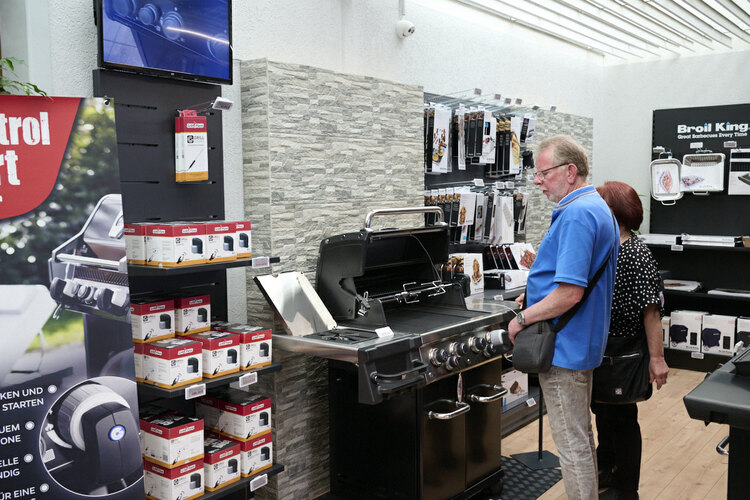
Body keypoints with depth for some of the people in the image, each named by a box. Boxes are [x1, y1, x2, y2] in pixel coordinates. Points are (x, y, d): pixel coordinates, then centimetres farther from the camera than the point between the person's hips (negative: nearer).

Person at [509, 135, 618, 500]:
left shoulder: (576, 215, -22)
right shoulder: (598, 207, 12)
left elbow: (569, 293, -29)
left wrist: (523, 318, -16)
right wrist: (536, 296, 12)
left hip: (564, 347, -11)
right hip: (583, 344, 11)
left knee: (572, 443, 1)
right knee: (581, 435, 22)